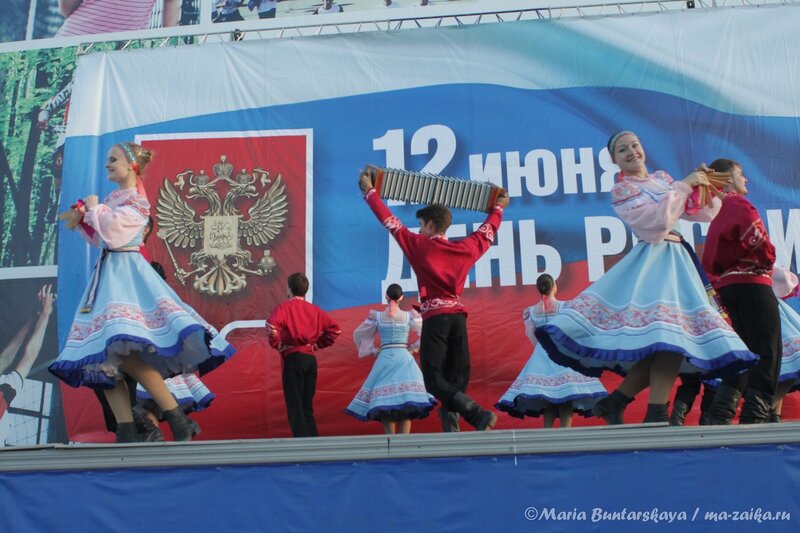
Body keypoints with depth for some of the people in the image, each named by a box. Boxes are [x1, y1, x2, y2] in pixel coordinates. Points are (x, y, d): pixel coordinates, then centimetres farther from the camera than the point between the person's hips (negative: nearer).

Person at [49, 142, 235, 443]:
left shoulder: (137, 201, -5)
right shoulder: (113, 199, 19)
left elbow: (113, 229, -20)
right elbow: (98, 239, 25)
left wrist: (94, 207, -3)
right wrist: (82, 219, 10)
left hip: (126, 273, -9)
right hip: (108, 275, 9)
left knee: (125, 352, -24)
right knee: (103, 355, -1)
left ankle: (178, 421, -19)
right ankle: (127, 434, -4)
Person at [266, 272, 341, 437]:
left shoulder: (284, 307, -4)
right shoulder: (314, 309, 11)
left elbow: (272, 326, -23)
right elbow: (334, 329, 8)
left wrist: (276, 344, -7)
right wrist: (318, 344, 12)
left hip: (292, 357, -5)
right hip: (311, 358, 5)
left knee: (295, 405, -3)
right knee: (307, 404, 14)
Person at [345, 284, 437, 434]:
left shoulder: (376, 316, 2)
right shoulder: (410, 316, 0)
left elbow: (357, 334, 9)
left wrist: (373, 350, 14)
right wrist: (413, 348, 10)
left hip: (384, 359, 1)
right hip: (404, 358, 0)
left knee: (383, 402, 4)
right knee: (406, 404, 1)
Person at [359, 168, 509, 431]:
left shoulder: (420, 245, -1)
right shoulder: (465, 249, 12)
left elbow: (391, 222, 6)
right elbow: (485, 233, 30)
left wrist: (370, 192, 17)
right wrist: (498, 208, 48)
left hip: (435, 317, -5)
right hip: (458, 315, 5)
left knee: (433, 379, -7)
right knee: (457, 378, 6)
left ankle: (479, 414, -22)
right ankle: (451, 428, 0)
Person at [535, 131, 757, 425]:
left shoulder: (663, 178, 19)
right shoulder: (621, 189, -1)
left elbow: (702, 213, 19)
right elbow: (656, 220, -16)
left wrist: (705, 185, 3)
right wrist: (683, 185, -10)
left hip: (676, 260, 7)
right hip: (651, 261, -6)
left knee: (676, 336, -5)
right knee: (666, 334, -22)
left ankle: (614, 401, 2)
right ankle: (657, 414, -19)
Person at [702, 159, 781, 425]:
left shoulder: (719, 214, 20)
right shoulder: (740, 205, -6)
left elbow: (710, 260, 18)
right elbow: (761, 244, -18)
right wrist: (769, 261, -1)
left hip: (727, 287, 9)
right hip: (751, 283, -9)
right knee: (767, 353, -6)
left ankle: (720, 416, 9)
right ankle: (754, 417, -11)